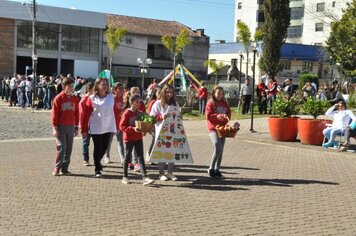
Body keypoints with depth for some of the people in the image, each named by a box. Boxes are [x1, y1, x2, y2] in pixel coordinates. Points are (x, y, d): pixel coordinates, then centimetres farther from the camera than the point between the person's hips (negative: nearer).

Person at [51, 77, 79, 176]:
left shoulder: (75, 98, 8)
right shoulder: (58, 98, -4)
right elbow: (54, 113, -4)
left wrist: (76, 127, 10)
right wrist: (55, 128, -9)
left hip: (71, 127, 4)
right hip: (61, 126, -4)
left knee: (69, 148, 5)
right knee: (61, 147, -7)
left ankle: (64, 168, 13)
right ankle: (57, 168, 3)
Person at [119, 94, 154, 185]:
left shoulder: (140, 113, 6)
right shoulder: (126, 113, -12)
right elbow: (122, 126, -15)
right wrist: (133, 129, -25)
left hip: (138, 138, 5)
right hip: (129, 138, -5)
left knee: (141, 157, -2)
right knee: (127, 157, 7)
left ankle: (145, 177, -9)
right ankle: (125, 177, 21)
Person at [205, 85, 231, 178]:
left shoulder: (225, 103, 12)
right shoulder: (210, 103, -2)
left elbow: (229, 114, 11)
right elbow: (208, 116, -8)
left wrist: (226, 116, -11)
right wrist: (217, 116, -23)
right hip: (213, 128, -6)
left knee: (221, 150, 6)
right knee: (218, 148, -18)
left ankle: (217, 170, 15)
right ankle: (211, 169, -4)